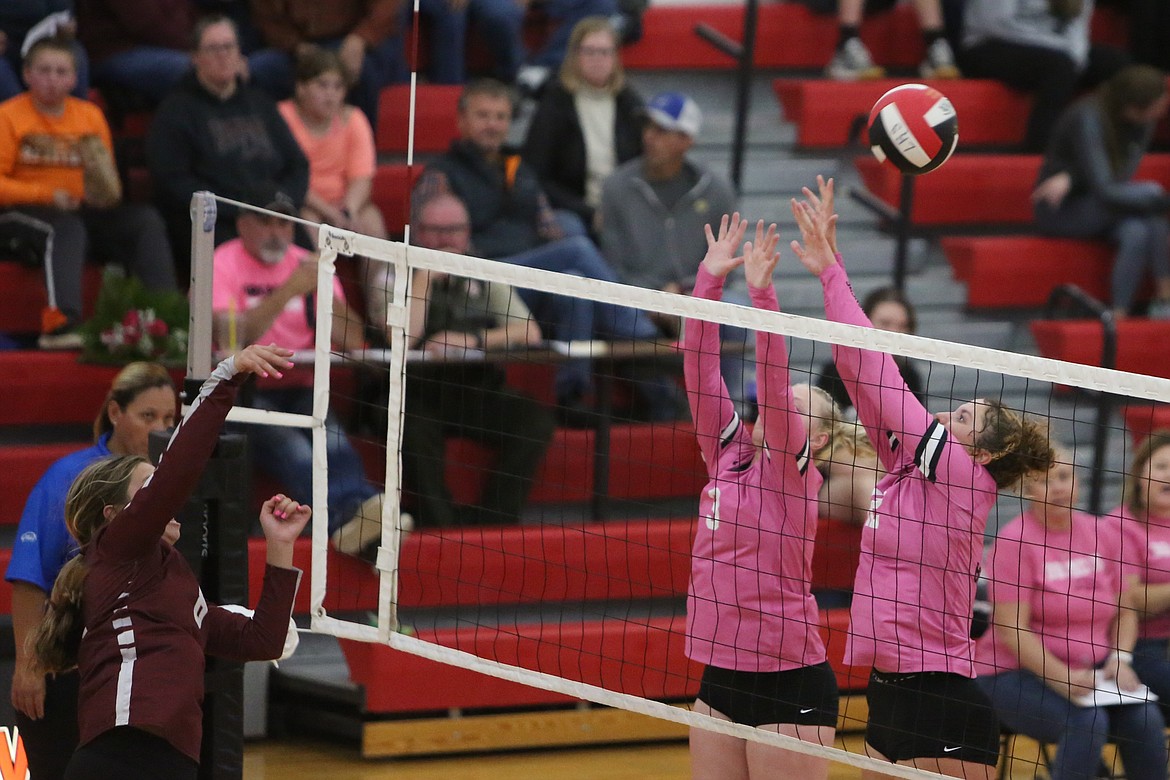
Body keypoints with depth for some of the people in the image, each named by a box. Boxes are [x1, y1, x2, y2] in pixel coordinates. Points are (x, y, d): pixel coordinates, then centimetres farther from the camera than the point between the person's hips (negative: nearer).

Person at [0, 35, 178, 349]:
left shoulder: (90, 115, 18)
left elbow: (109, 187, 18)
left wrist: (106, 189, -6)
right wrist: (48, 194, -16)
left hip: (86, 210, 5)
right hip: (29, 212, -5)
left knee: (147, 220, -19)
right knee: (69, 227, -38)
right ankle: (61, 322, -55)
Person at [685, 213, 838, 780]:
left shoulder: (795, 472, -6)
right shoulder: (726, 454, 10)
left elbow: (774, 375, -19)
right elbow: (701, 370, 5)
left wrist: (761, 292, -27)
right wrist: (710, 278, -3)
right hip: (720, 678, 7)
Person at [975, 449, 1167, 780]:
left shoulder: (1104, 533, 5)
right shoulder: (1014, 541, -11)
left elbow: (1125, 610, 13)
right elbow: (1011, 629, -16)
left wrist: (1119, 660, -6)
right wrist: (1063, 678, -26)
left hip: (1091, 670, 5)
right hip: (1016, 674, -5)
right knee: (1087, 722, -32)